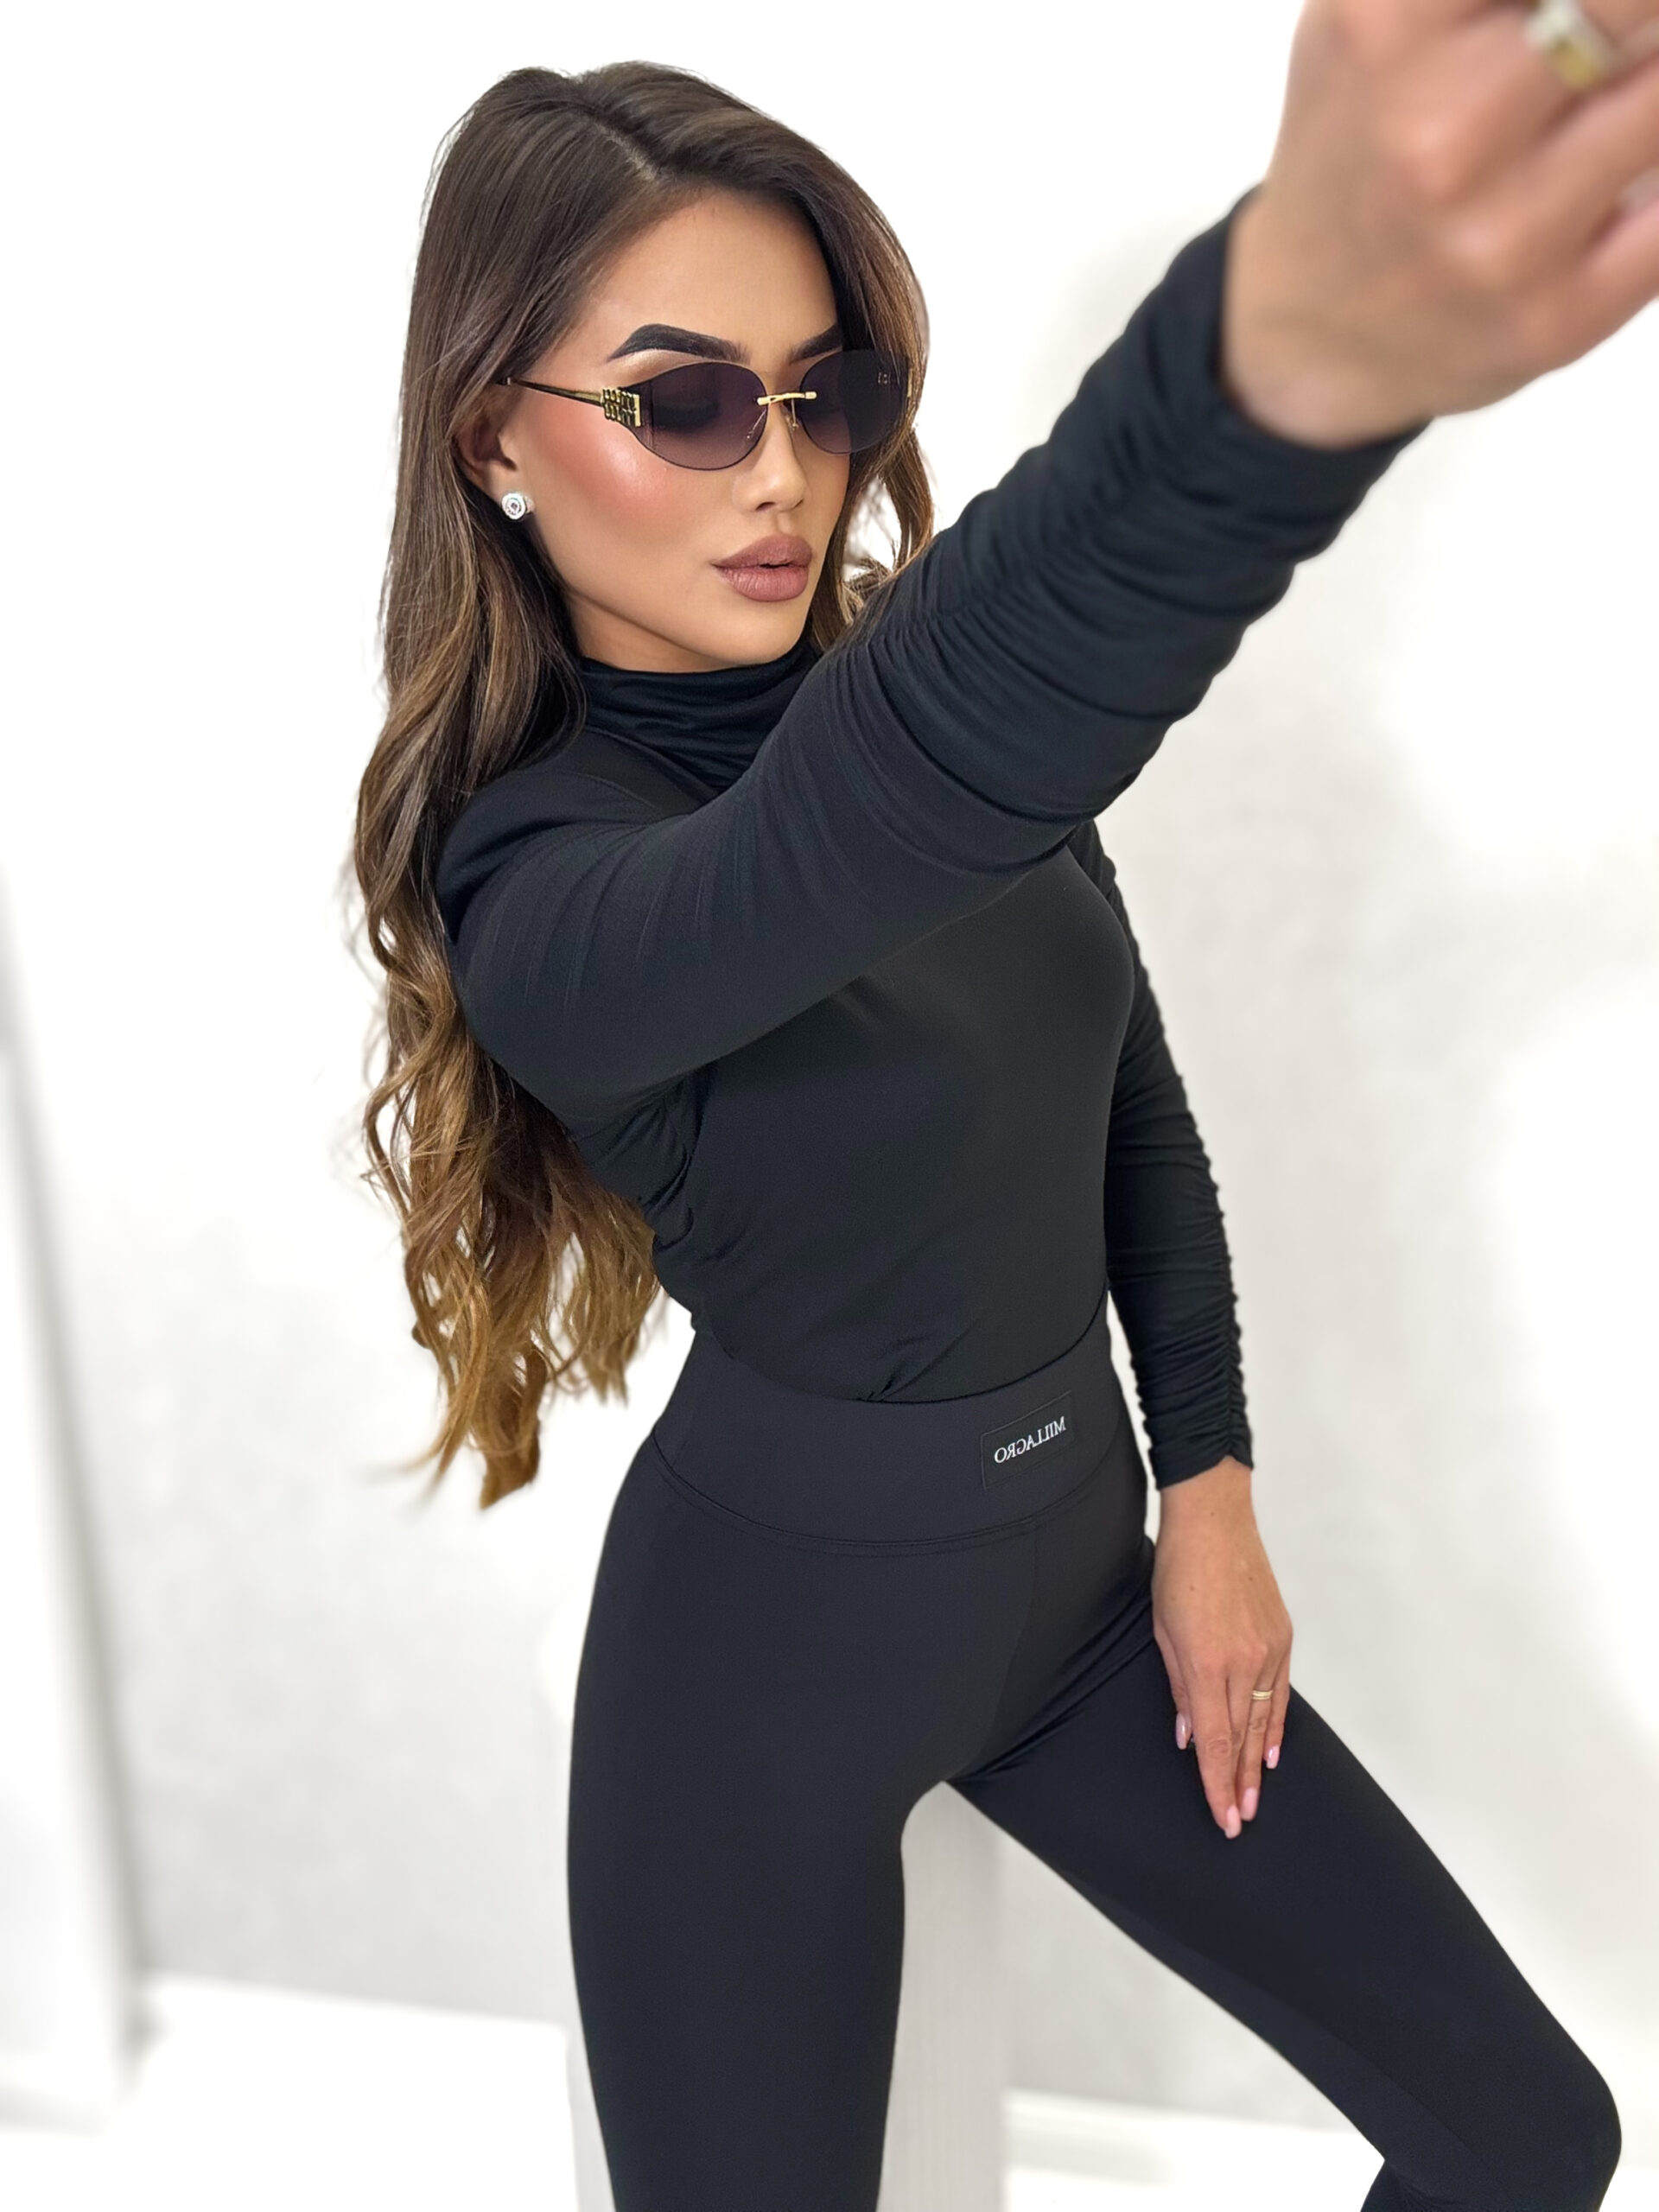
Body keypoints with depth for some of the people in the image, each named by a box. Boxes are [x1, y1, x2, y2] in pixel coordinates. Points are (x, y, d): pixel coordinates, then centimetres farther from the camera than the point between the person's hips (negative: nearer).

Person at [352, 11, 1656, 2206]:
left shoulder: (961, 700, -4)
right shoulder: (538, 892, -25)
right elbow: (872, 809, -49)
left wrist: (1209, 1487, 1)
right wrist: (1285, 342, -67)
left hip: (1082, 1566, 6)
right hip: (770, 1635, -5)